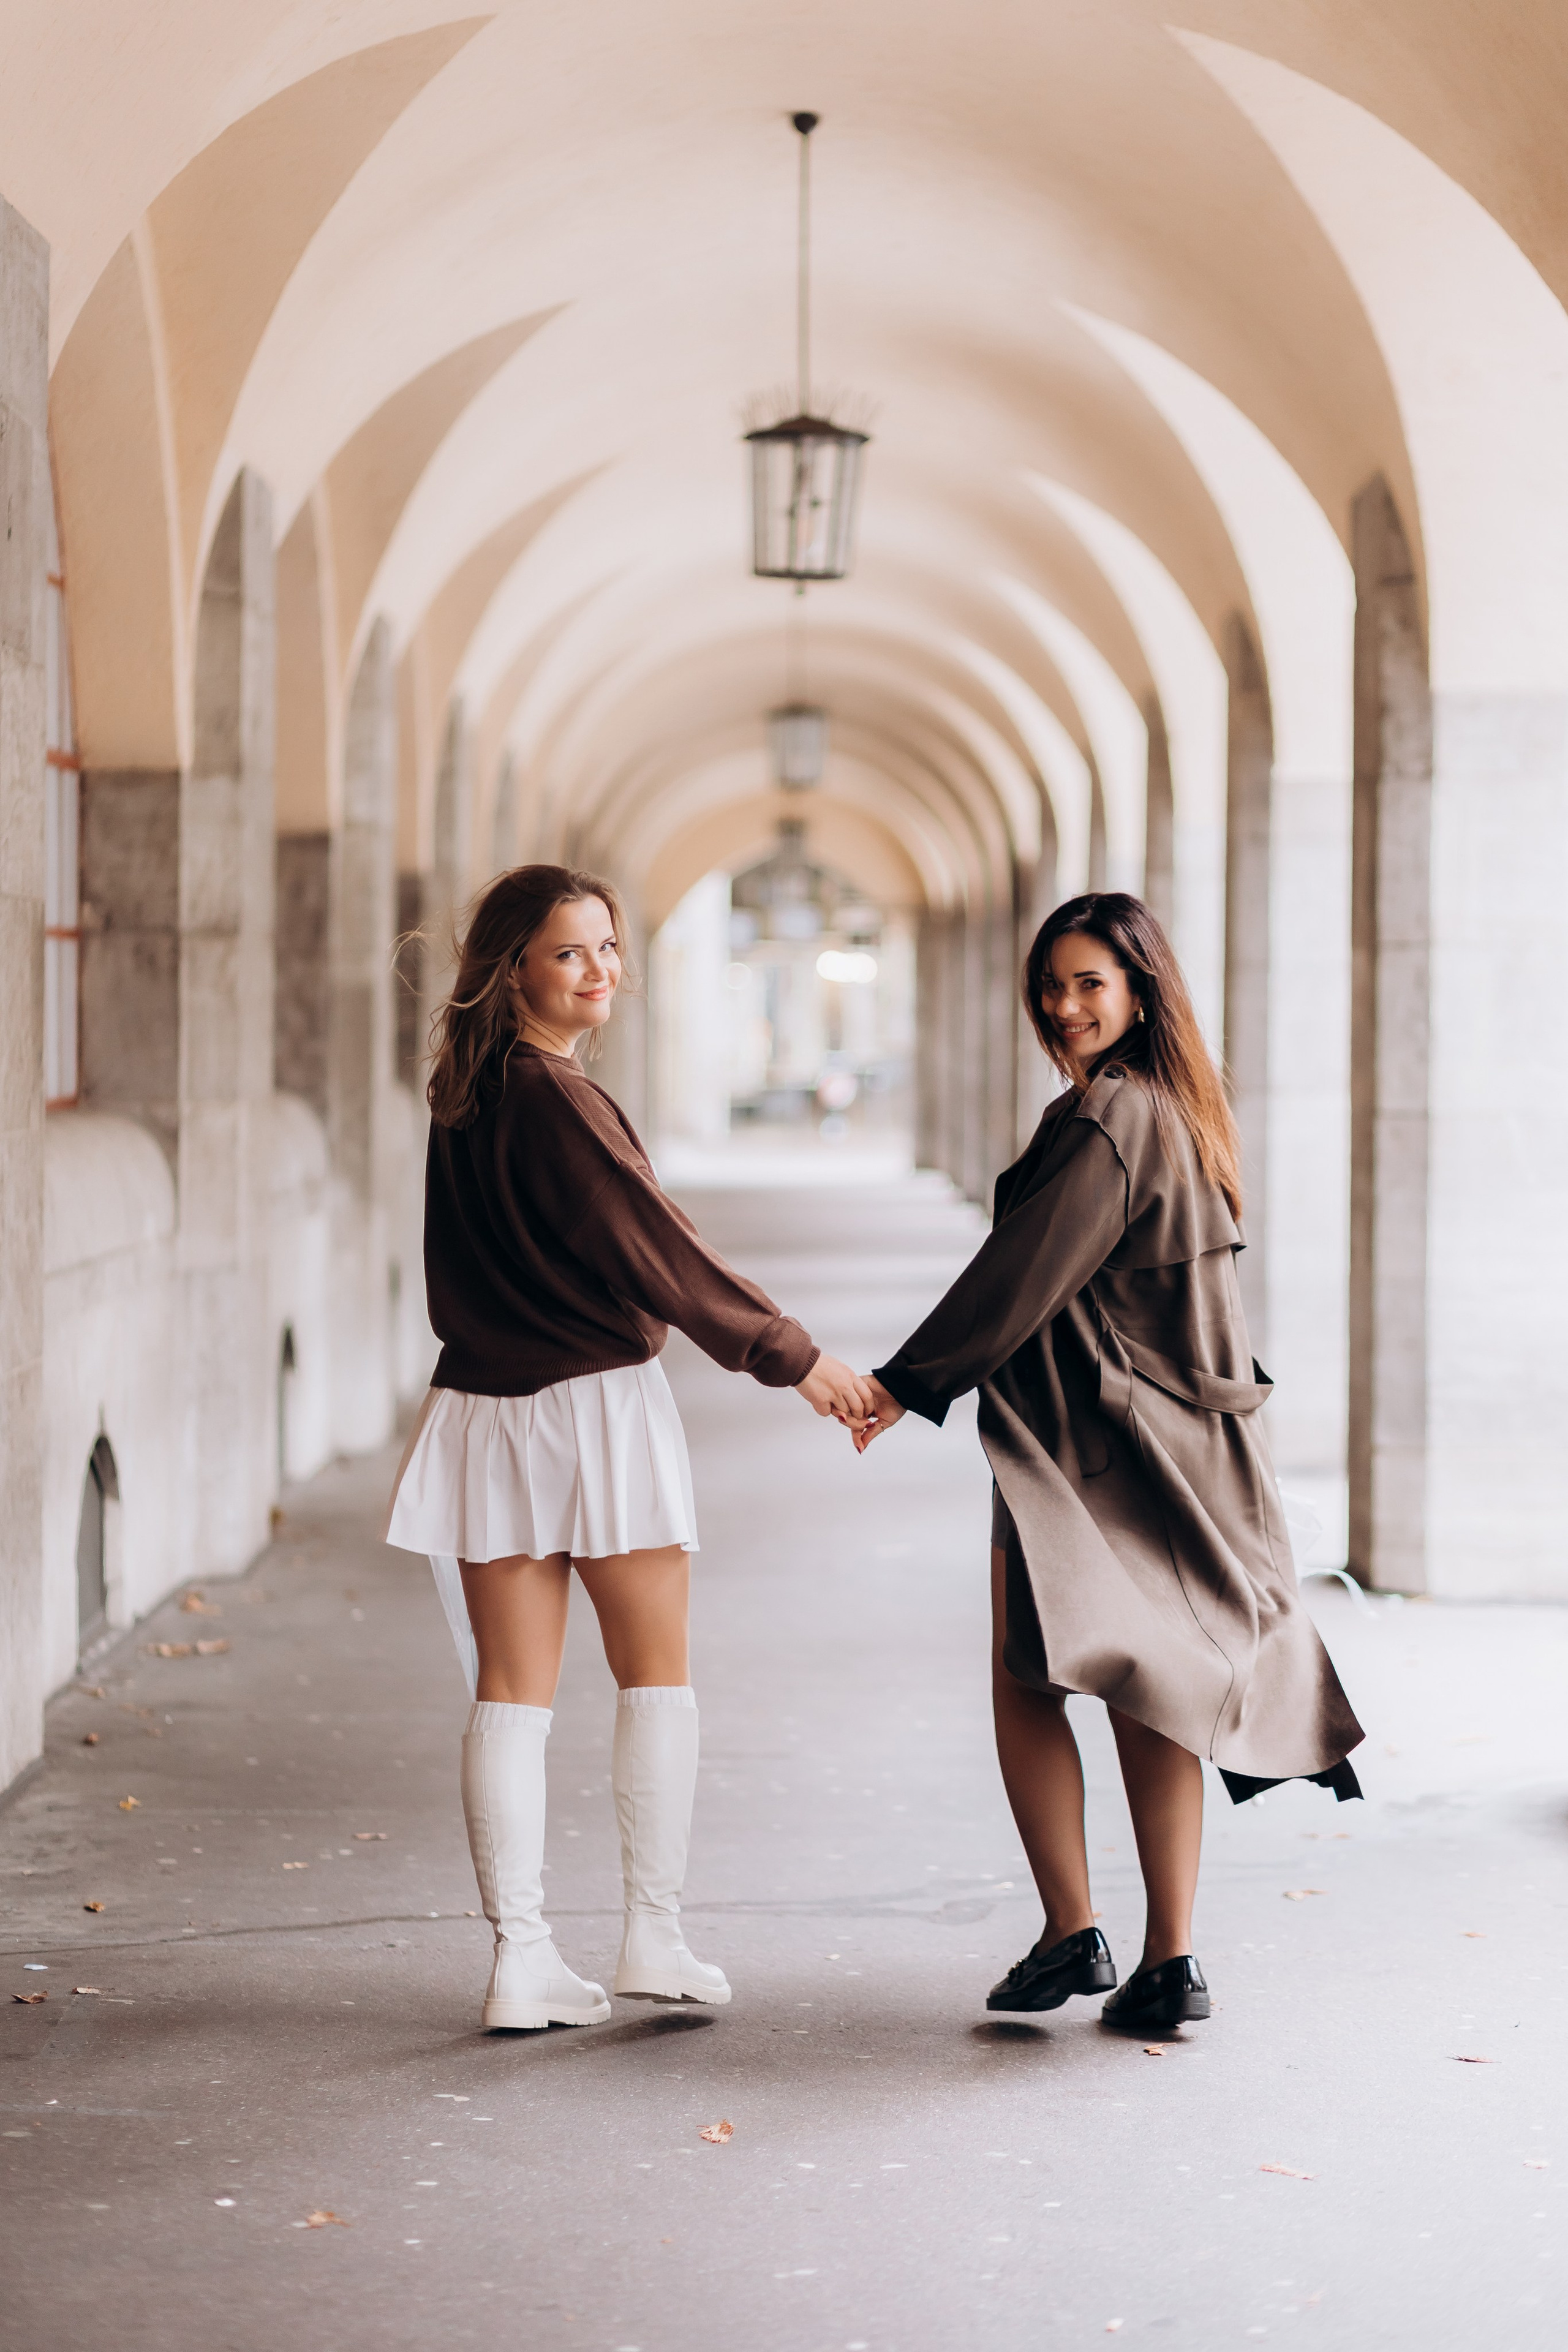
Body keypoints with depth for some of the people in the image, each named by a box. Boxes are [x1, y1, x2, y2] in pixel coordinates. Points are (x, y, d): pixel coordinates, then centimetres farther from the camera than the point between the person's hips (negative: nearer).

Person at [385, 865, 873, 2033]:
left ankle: (522, 1958, 4)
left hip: (485, 1405, 7)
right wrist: (797, 1358, -7)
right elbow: (660, 1256, -16)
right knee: (657, 1675, 10)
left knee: (512, 1692, 6)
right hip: (601, 1404, -6)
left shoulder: (465, 1095, 8)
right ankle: (656, 1938, 12)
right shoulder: (559, 1101, -17)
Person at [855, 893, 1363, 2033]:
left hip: (1087, 1443, -8)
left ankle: (1074, 1937, -2)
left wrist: (908, 1382, -10)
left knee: (1029, 1687, 1)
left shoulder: (1104, 1119, -16)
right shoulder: (1180, 1109, 12)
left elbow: (1022, 1274, -17)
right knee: (1149, 1693, 9)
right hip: (1180, 1437, 8)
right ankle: (1169, 1964, 9)